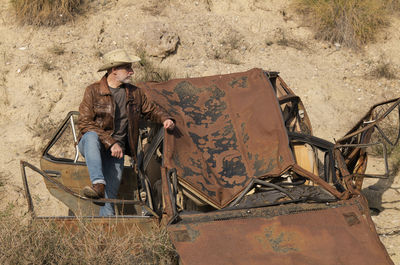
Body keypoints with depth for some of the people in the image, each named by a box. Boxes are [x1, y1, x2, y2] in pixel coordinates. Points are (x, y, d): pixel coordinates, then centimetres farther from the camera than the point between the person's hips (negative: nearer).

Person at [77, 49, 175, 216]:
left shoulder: (134, 93, 11)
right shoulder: (93, 91, -4)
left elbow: (151, 110, 26)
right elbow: (85, 123, -10)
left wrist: (165, 119, 1)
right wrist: (111, 143, -19)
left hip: (116, 150, 3)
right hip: (92, 145, -3)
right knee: (92, 136, -39)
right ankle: (98, 184, -49)